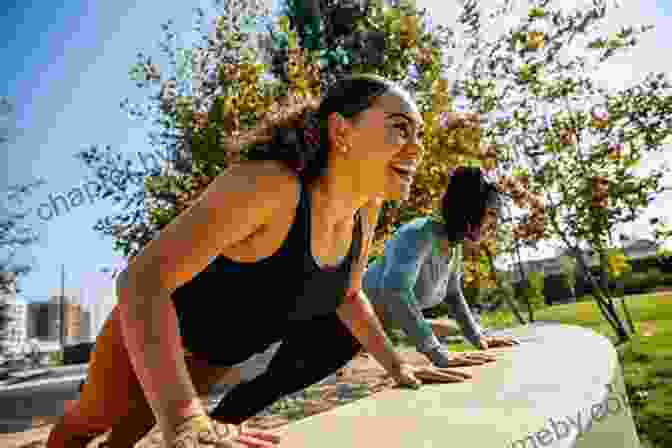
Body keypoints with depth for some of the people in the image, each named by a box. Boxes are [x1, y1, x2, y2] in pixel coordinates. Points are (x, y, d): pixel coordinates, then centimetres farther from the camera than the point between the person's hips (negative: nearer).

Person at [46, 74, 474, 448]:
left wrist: (397, 365, -9)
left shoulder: (366, 209, -17)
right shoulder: (268, 186, -40)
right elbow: (141, 280, -42)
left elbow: (348, 296, -1)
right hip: (153, 316, -5)